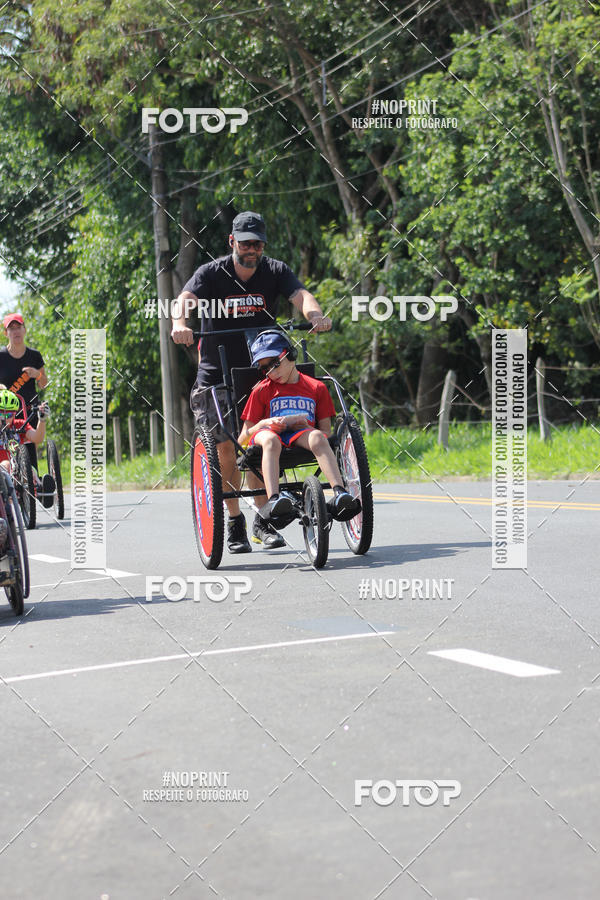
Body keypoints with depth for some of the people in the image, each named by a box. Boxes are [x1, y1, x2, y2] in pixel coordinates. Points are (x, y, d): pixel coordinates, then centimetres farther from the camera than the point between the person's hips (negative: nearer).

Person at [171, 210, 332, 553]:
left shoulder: (276, 271, -3)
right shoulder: (212, 273, -9)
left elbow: (301, 295, -21)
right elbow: (186, 298, -26)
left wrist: (316, 315, -43)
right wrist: (180, 323, -49)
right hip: (217, 373, -1)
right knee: (225, 446, -8)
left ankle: (263, 520, 9)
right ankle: (235, 523, 5)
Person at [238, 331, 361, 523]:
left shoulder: (316, 388, 17)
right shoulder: (261, 391, 16)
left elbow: (327, 433, 13)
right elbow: (242, 439, 12)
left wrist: (303, 425, -8)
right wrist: (264, 424, -9)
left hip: (301, 437, 1)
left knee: (317, 437, -36)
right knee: (270, 439, -39)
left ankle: (339, 495, -51)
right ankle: (273, 500, -60)